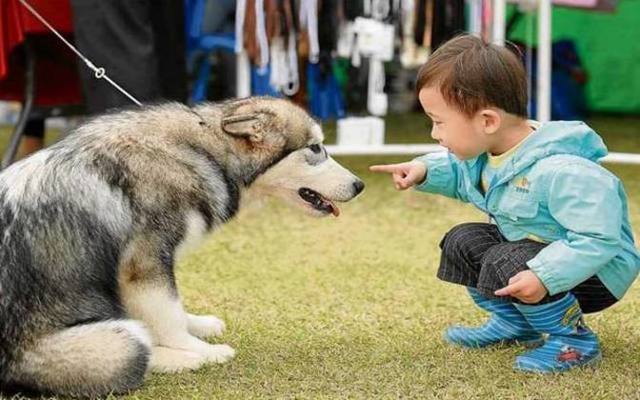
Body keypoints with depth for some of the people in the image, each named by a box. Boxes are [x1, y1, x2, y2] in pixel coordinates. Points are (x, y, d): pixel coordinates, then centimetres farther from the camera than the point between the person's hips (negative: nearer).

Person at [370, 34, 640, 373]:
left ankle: (574, 340, -10)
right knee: (461, 241, 6)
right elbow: (461, 174, 18)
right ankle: (516, 322, 19)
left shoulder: (560, 172, -35)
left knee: (505, 264, -29)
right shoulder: (487, 153, -6)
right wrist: (426, 170, -2)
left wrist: (544, 276, -42)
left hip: (596, 272, -9)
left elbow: (599, 239, -35)